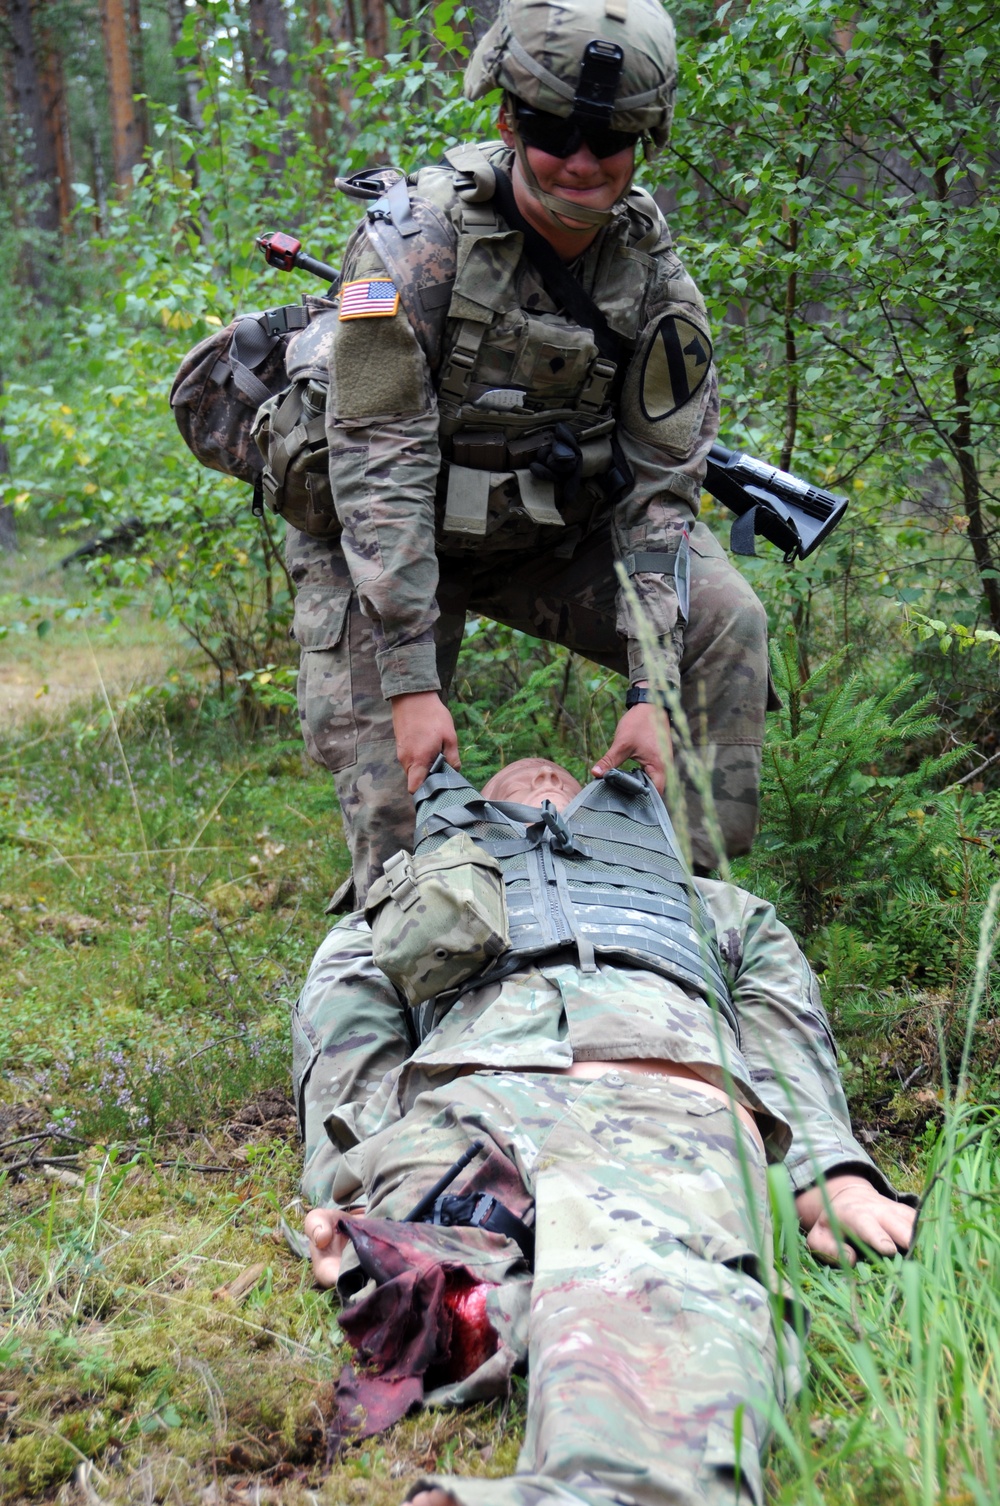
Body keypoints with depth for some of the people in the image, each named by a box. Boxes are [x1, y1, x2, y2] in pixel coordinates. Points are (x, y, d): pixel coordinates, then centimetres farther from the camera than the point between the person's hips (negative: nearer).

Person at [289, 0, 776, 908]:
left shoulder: (655, 275, -13)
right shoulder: (417, 239, -26)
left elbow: (659, 487, -12)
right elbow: (381, 467, -28)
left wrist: (653, 692, -22)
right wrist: (411, 683, -32)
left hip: (551, 534, 3)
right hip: (380, 541, -3)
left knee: (725, 622, -16)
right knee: (392, 784, -15)